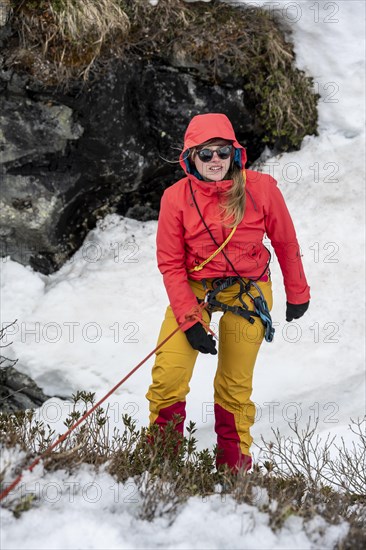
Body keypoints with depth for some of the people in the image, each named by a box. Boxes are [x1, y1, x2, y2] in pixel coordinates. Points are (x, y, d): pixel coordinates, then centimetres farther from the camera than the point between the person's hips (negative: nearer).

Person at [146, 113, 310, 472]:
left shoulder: (261, 188, -11)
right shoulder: (176, 197, -10)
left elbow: (286, 243, 3)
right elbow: (170, 263, -6)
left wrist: (297, 293, 12)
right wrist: (190, 319, -13)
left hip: (248, 292, 0)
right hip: (194, 289, 0)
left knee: (236, 384, 5)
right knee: (169, 376, -11)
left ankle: (234, 464, 24)